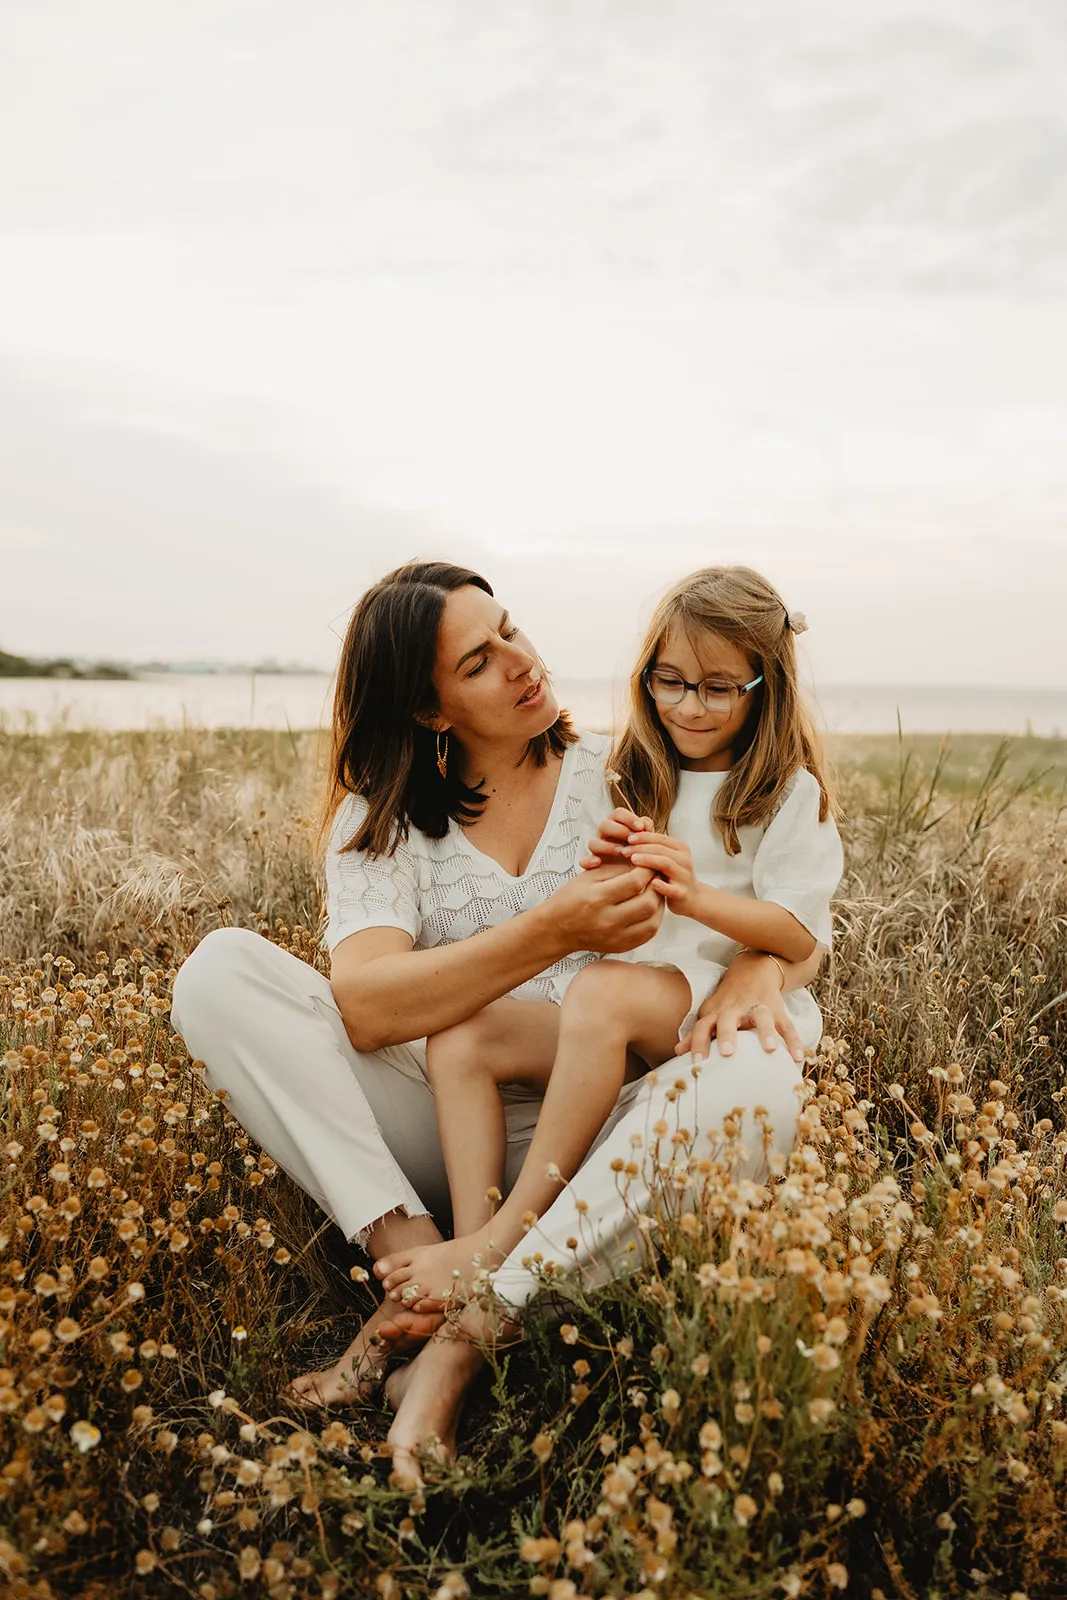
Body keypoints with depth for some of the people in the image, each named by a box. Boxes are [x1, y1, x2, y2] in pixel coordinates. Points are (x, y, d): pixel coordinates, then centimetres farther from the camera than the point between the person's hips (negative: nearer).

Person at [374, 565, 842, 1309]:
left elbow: (800, 937, -7)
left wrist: (694, 895, -22)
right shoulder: (637, 781, 16)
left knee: (601, 990, -36)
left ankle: (505, 1241, -30)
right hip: (625, 1024, 6)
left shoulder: (789, 793, 1)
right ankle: (474, 1240, -27)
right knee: (459, 1036, -16)